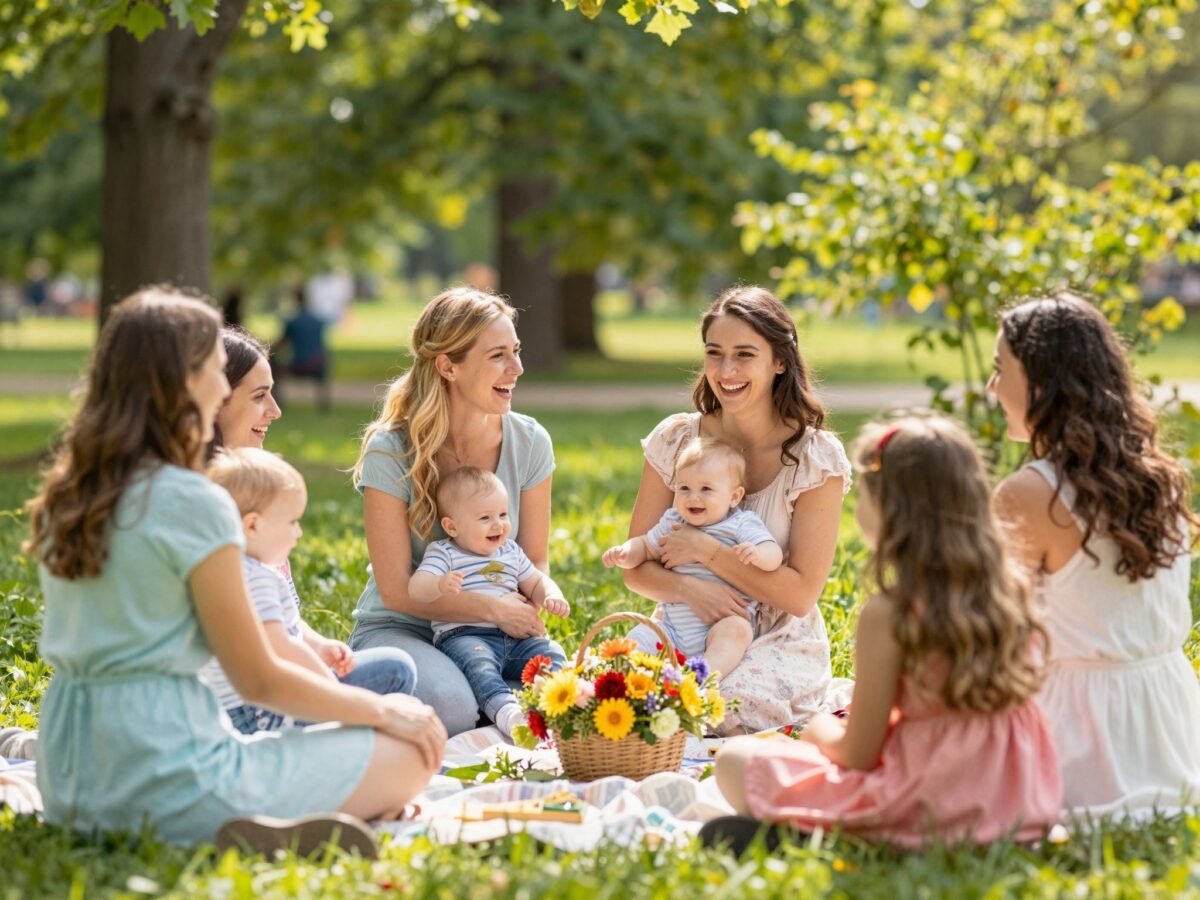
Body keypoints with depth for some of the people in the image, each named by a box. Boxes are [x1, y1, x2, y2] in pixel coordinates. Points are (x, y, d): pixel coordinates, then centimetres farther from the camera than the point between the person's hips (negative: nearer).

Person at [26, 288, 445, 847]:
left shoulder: (63, 498, 9)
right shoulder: (194, 504, -15)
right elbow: (259, 681, -10)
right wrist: (382, 709, 5)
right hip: (166, 776, -8)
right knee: (411, 751, 5)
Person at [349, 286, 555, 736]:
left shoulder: (529, 442, -3)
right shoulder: (391, 451, -14)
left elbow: (535, 563, 5)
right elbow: (396, 590, -15)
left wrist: (528, 614, -18)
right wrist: (495, 609, -25)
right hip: (399, 628, -2)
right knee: (449, 707, -34)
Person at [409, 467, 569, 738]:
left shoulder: (511, 551, 22)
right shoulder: (443, 553, 3)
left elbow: (536, 583, 29)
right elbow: (416, 588, -12)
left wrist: (551, 596, 4)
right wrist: (440, 585, -36)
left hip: (513, 639, 6)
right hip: (463, 636, -6)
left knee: (550, 652, -16)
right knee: (478, 663, -36)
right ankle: (507, 713, -56)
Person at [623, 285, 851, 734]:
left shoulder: (816, 456, -7)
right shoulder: (674, 440, 2)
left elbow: (802, 593, -11)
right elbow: (637, 568, 3)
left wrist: (706, 550, -17)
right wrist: (687, 588, -20)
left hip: (780, 649, -2)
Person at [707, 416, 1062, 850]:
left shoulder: (888, 615, -18)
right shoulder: (1010, 591, -1)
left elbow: (857, 752, -11)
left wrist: (821, 730, 11)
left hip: (918, 814, -7)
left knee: (736, 759, 7)